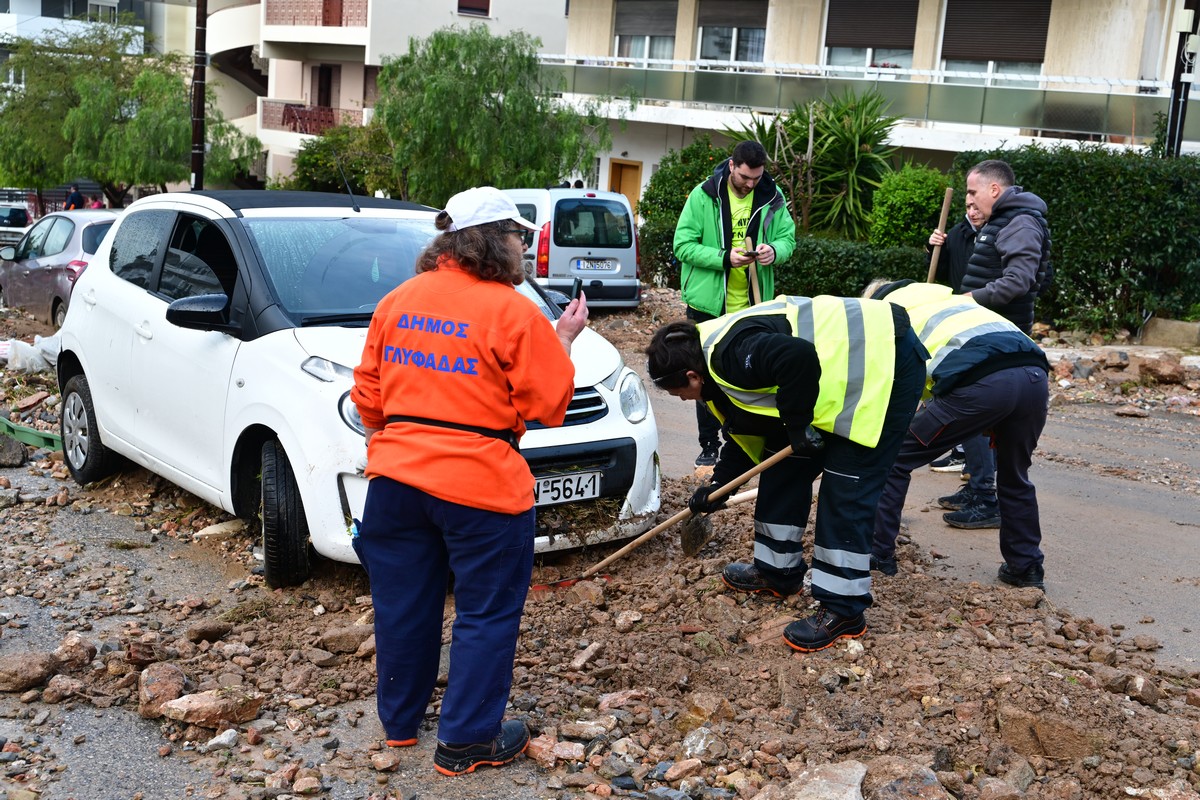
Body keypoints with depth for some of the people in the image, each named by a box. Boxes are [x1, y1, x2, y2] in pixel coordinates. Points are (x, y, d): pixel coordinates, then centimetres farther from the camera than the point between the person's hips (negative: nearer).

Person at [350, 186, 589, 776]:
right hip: (479, 485, -6)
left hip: (396, 477, 6)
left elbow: (368, 394, 11)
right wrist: (564, 341, 5)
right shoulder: (514, 313, -12)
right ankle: (467, 740, 17)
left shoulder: (397, 301, 5)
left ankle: (399, 721, 35)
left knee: (403, 605, 19)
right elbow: (549, 405, -7)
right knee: (486, 616, 9)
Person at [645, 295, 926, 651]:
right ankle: (778, 571, 27)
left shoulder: (730, 355, -25)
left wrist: (797, 425, -26)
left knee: (845, 491, -11)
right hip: (844, 379, 11)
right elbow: (749, 431, 19)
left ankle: (843, 610, -5)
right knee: (783, 469, 13)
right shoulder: (721, 367, 8)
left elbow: (800, 359, -40)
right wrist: (719, 484, 17)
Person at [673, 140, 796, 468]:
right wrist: (724, 258, -25)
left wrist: (775, 250, -18)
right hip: (709, 303, -2)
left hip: (753, 305, 3)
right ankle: (709, 446, 16)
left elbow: (788, 238, 7)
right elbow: (683, 245, -12)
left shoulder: (773, 197, 0)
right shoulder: (703, 196, -9)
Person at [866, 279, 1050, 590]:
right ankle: (1026, 567, 34)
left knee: (894, 458, 11)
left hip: (979, 381, -6)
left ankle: (875, 554, 15)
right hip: (1035, 374, 6)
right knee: (1014, 477, 28)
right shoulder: (944, 296, 40)